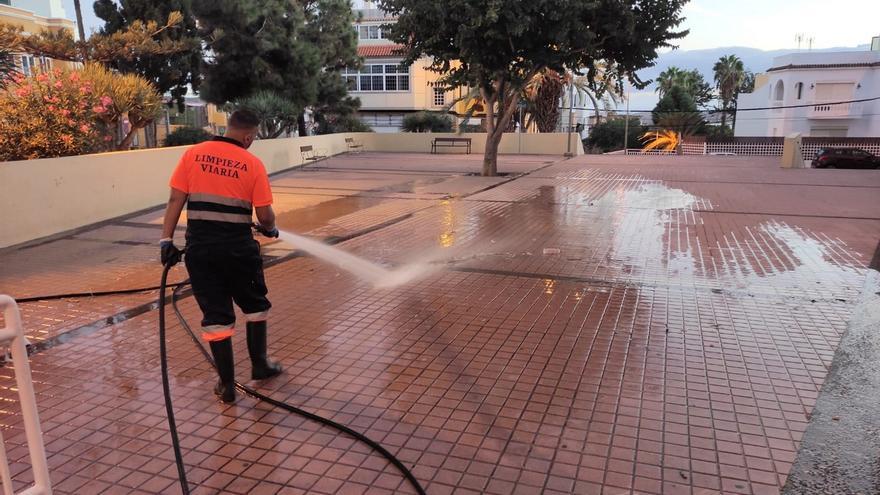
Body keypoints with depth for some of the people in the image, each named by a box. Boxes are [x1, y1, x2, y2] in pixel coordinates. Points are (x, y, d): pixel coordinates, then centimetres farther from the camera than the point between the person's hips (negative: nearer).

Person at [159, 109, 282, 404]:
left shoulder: (193, 154, 3)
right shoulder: (252, 163, -4)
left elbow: (175, 200, -2)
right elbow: (265, 215, -5)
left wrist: (166, 240, 1)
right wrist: (270, 229, 16)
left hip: (199, 247, 2)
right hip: (238, 246, -2)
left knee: (215, 315, 9)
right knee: (255, 305, 20)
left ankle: (227, 384, 15)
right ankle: (259, 364, 31)